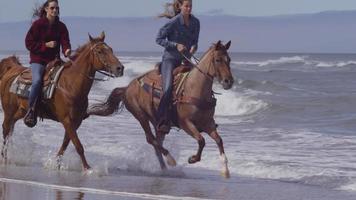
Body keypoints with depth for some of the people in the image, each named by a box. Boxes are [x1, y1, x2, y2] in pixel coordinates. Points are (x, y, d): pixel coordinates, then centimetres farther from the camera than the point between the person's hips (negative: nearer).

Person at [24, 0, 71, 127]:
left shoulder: (61, 26, 8)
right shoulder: (38, 24, -3)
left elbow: (65, 42, -2)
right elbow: (29, 43, -4)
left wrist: (67, 51, -26)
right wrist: (45, 45, -16)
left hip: (54, 59, 5)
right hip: (38, 59, -5)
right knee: (37, 81, -29)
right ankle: (31, 111, -20)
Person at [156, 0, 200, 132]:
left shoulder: (195, 22, 3)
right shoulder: (173, 22, -14)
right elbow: (159, 39, -10)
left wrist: (193, 47, -9)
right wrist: (176, 45, -21)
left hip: (186, 59, 6)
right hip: (170, 58, -6)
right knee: (168, 88, -23)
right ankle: (162, 123, -29)